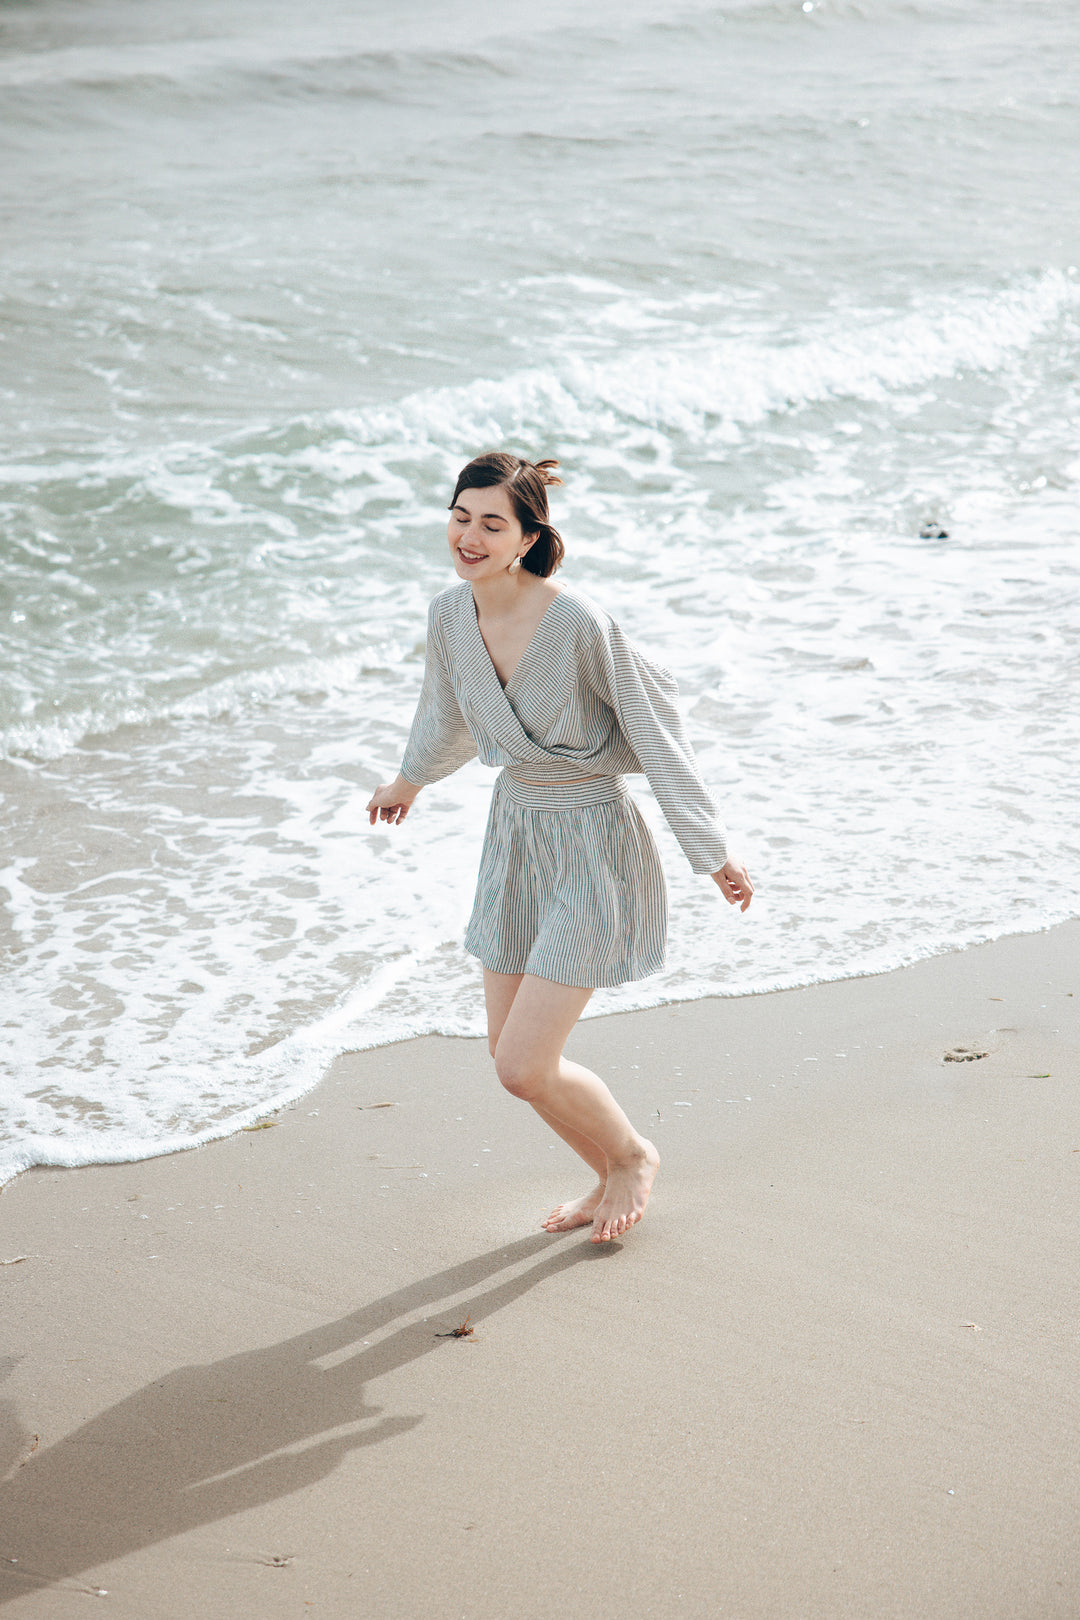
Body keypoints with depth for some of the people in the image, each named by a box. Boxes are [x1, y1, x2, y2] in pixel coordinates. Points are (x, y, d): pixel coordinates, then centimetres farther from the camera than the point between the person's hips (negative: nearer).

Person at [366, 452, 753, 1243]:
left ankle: (633, 1154, 22)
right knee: (511, 1054, 15)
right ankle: (613, 1178, 39)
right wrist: (412, 778, 34)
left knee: (525, 1068, -9)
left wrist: (713, 852, -9)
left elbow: (656, 731, -15)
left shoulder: (580, 625, -26)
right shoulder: (451, 615, -6)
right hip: (516, 831, 7)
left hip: (592, 844, -7)